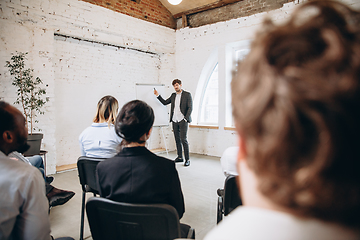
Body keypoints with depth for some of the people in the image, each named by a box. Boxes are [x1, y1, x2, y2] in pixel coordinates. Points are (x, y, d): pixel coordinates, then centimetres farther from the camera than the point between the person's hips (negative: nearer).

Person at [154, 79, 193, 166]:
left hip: (183, 121, -6)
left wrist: (186, 118, -14)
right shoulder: (173, 95, 15)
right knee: (177, 139, 9)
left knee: (183, 139, -10)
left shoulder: (187, 94, -1)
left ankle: (187, 159, -3)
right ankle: (180, 157, 19)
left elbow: (190, 108, -6)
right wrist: (158, 95, 11)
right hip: (174, 121, 6)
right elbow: (165, 102, 22)